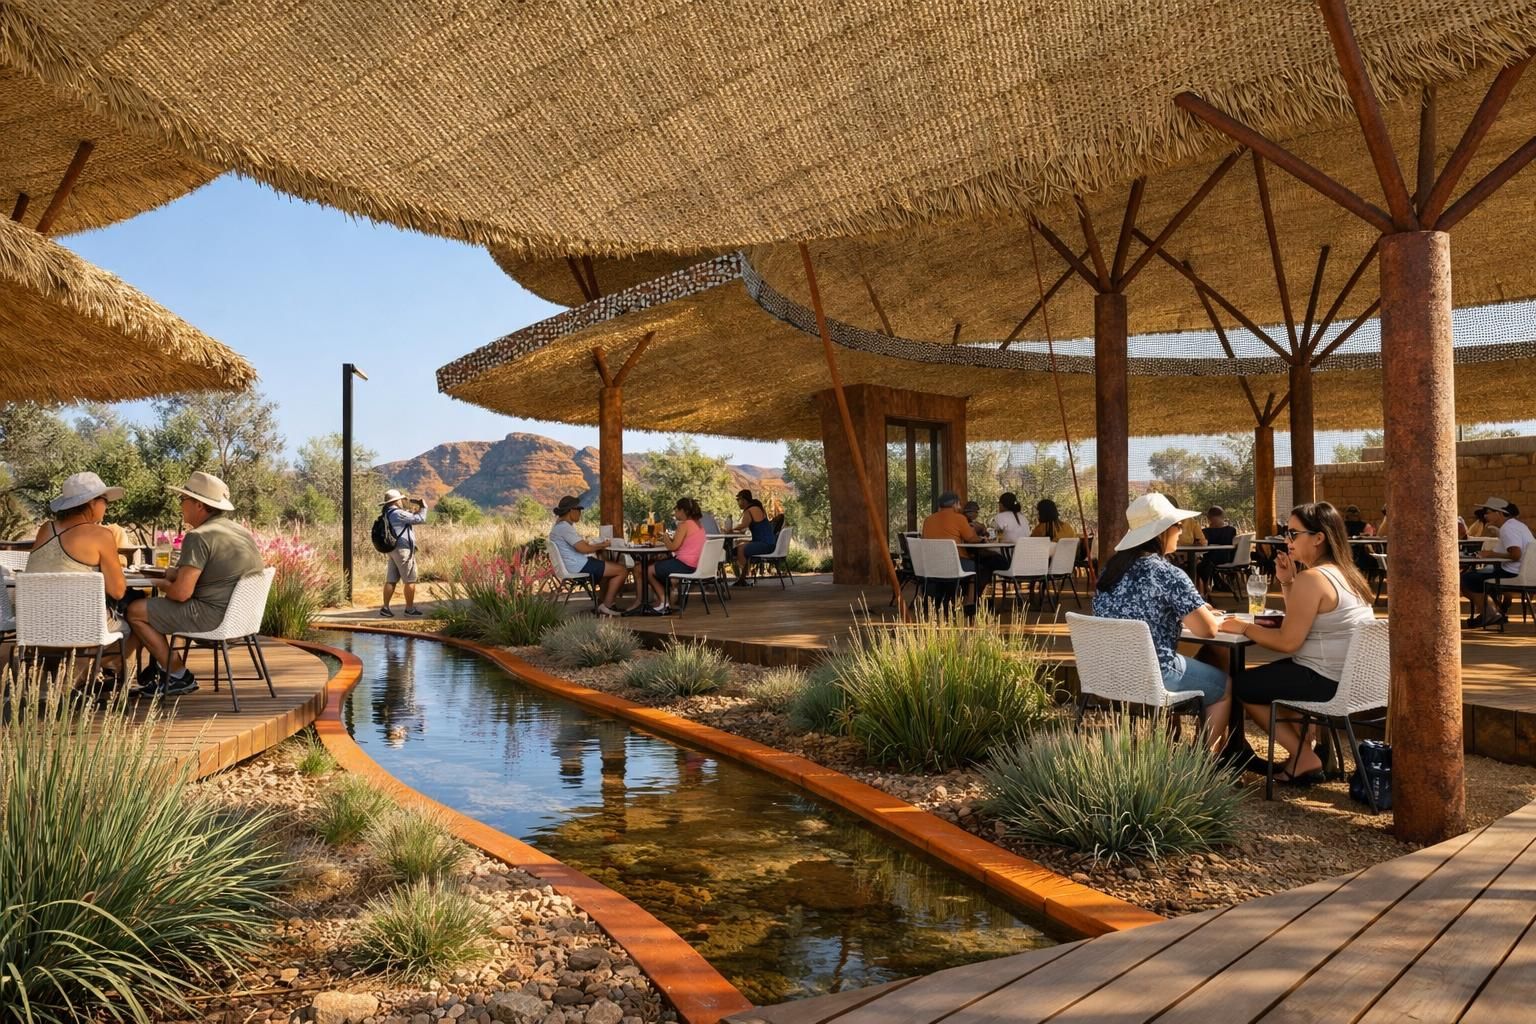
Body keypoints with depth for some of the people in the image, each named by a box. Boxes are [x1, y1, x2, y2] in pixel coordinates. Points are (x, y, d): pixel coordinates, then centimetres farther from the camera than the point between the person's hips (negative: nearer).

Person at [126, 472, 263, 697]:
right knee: (163, 604, 30)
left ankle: (179, 677, 12)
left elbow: (181, 593, -20)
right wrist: (179, 573, 17)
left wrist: (162, 585, 3)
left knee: (135, 612, 4)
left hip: (213, 616, -10)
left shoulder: (199, 537, -16)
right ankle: (161, 668, 34)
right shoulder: (243, 532, 12)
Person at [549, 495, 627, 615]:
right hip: (579, 566, -12)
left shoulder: (559, 526, 16)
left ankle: (604, 603, 23)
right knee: (621, 570, -8)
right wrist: (602, 545, -8)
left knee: (615, 566, 27)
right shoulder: (565, 528, -19)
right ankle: (606, 606, -1)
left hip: (575, 564, 12)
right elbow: (583, 549, -24)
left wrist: (600, 544, 8)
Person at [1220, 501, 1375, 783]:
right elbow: (1302, 623, 16)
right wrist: (1287, 582, 6)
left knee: (1241, 684, 4)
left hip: (1328, 682, -10)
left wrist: (1244, 627, -8)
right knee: (1270, 673, 28)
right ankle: (1306, 746, 22)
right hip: (1352, 676, 10)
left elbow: (1288, 642, -21)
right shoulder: (1344, 572, 10)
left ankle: (1304, 758, 8)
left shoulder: (1312, 578, -21)